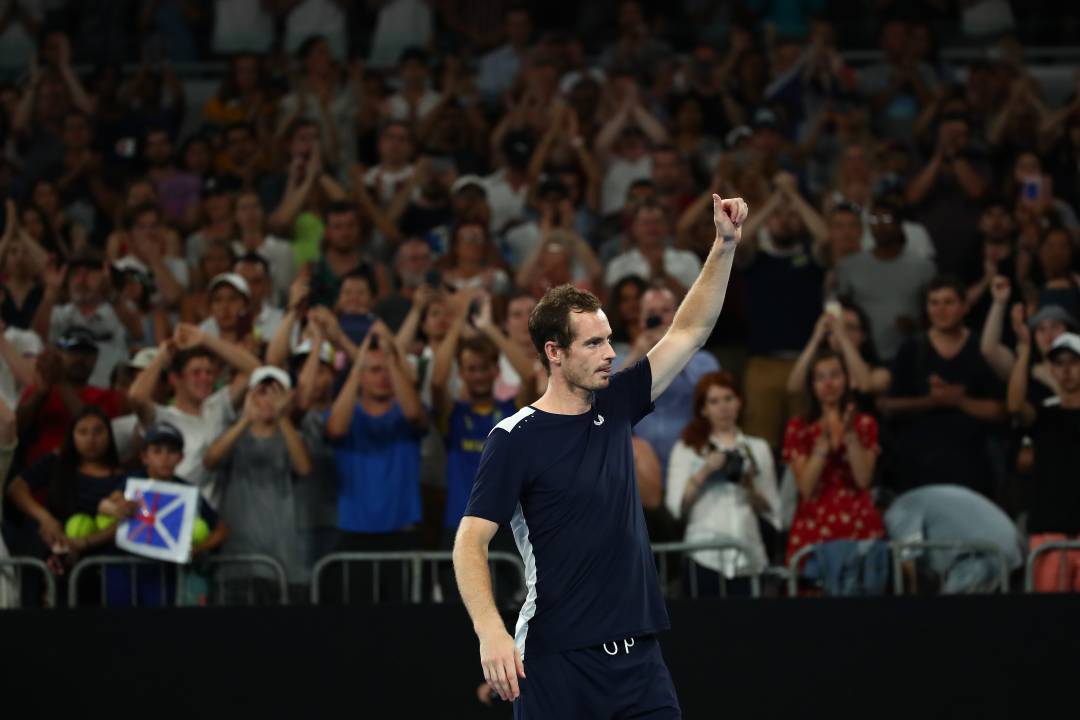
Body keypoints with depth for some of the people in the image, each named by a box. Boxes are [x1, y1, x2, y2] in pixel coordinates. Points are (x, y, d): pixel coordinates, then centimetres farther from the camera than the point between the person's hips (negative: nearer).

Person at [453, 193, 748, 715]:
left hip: (638, 653, 6)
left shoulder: (615, 409, 10)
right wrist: (490, 630, -26)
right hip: (557, 661, -6)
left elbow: (689, 332, 16)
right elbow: (471, 540, -12)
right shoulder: (515, 438, -7)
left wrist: (725, 245, 7)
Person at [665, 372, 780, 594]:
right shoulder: (686, 449, 11)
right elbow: (676, 506, -1)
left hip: (748, 558, 2)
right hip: (705, 556, -2)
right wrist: (705, 471, -10)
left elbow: (771, 510, 12)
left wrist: (750, 487, -5)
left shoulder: (758, 448, 17)